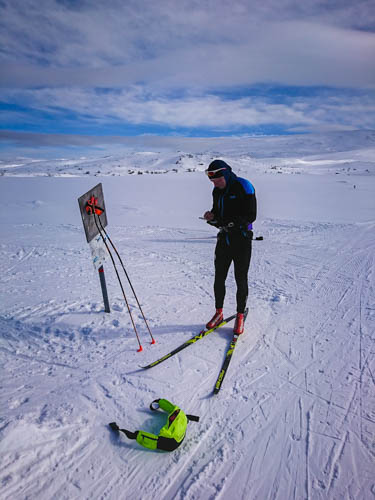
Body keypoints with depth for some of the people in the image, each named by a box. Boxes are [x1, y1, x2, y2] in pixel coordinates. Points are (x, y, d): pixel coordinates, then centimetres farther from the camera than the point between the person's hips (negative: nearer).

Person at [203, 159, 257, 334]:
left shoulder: (243, 187, -11)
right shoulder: (217, 191, 9)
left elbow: (251, 215, -16)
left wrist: (232, 222, -27)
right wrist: (212, 217, -8)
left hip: (242, 241, -5)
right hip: (224, 239, 6)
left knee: (241, 280, 4)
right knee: (219, 278, 9)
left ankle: (240, 316, 21)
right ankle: (219, 313, 26)